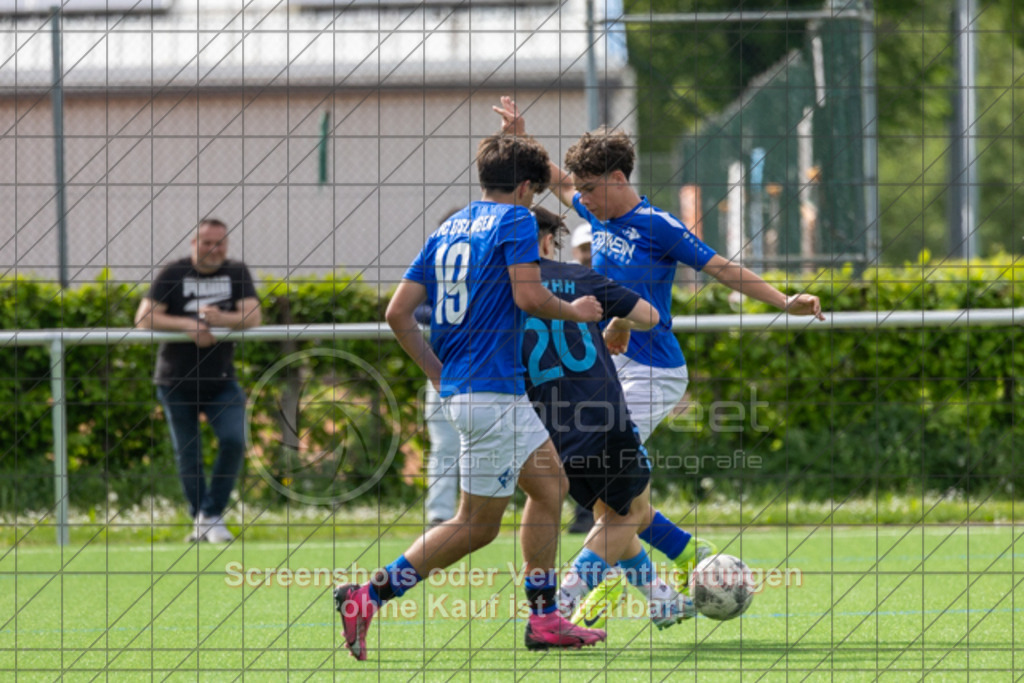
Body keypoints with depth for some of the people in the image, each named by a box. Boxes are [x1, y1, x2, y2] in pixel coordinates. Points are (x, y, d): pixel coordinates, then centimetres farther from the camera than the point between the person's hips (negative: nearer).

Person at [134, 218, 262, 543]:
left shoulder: (236, 273, 3)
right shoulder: (174, 274, -3)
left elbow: (253, 316, -9)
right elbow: (144, 318, -11)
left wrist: (221, 319, -28)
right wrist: (187, 325, -24)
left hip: (221, 380, 1)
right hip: (177, 381, -1)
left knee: (234, 440, -16)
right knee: (188, 456, 4)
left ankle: (212, 516, -3)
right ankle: (200, 520, 19)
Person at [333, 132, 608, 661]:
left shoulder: (447, 231, 15)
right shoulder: (515, 220, -5)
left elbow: (398, 311, 11)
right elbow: (528, 296, -18)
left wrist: (439, 374, 18)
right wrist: (572, 311, 2)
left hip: (457, 384, 9)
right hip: (492, 392, -9)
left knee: (551, 484, 16)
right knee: (477, 525, -4)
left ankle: (544, 618, 12)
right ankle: (368, 597, -8)